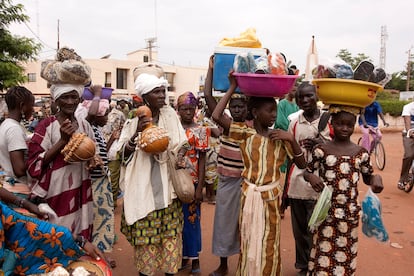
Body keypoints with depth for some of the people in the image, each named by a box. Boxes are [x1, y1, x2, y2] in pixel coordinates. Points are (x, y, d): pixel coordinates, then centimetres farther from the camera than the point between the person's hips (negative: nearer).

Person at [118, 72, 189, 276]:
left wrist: (180, 155, -11)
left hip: (167, 186, 2)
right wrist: (137, 132, -21)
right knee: (145, 232, 5)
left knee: (170, 230, 8)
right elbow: (124, 154, -6)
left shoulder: (170, 115, 0)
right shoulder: (134, 120, -4)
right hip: (143, 187, -2)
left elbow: (181, 143, 9)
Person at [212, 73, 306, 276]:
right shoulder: (245, 133, -8)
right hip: (250, 194, -1)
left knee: (269, 245, 15)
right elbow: (216, 116, -21)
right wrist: (232, 88, -15)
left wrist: (291, 139, -13)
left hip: (271, 195, 2)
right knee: (250, 243, 13)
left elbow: (302, 164, 0)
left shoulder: (280, 137, -1)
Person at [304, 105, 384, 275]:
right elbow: (307, 171, 2)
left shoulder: (361, 153, 0)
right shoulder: (321, 150, -6)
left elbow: (367, 177, 12)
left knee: (346, 252, 14)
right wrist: (311, 177, -20)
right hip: (326, 210, -2)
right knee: (324, 251, 8)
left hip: (350, 212, 2)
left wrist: (376, 178, -10)